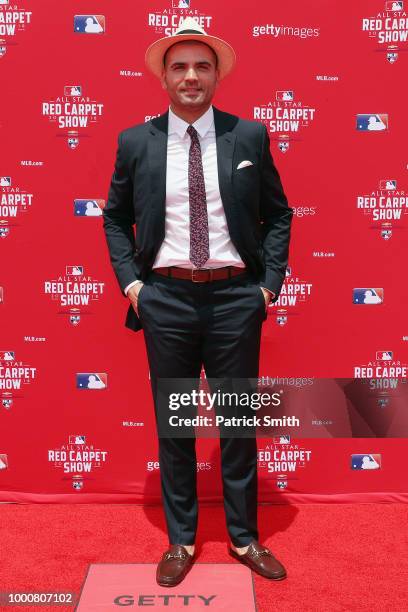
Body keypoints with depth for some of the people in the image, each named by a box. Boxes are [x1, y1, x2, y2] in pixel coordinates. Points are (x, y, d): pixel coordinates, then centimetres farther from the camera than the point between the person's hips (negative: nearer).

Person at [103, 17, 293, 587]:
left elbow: (277, 214, 8)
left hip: (236, 297, 0)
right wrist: (130, 281, 0)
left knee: (239, 421, 10)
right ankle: (180, 541, 30)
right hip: (166, 298, 1)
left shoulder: (250, 136, 2)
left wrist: (271, 281, -1)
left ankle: (244, 538, 30)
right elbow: (115, 218, 12)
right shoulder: (135, 142, 3)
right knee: (173, 424, 11)